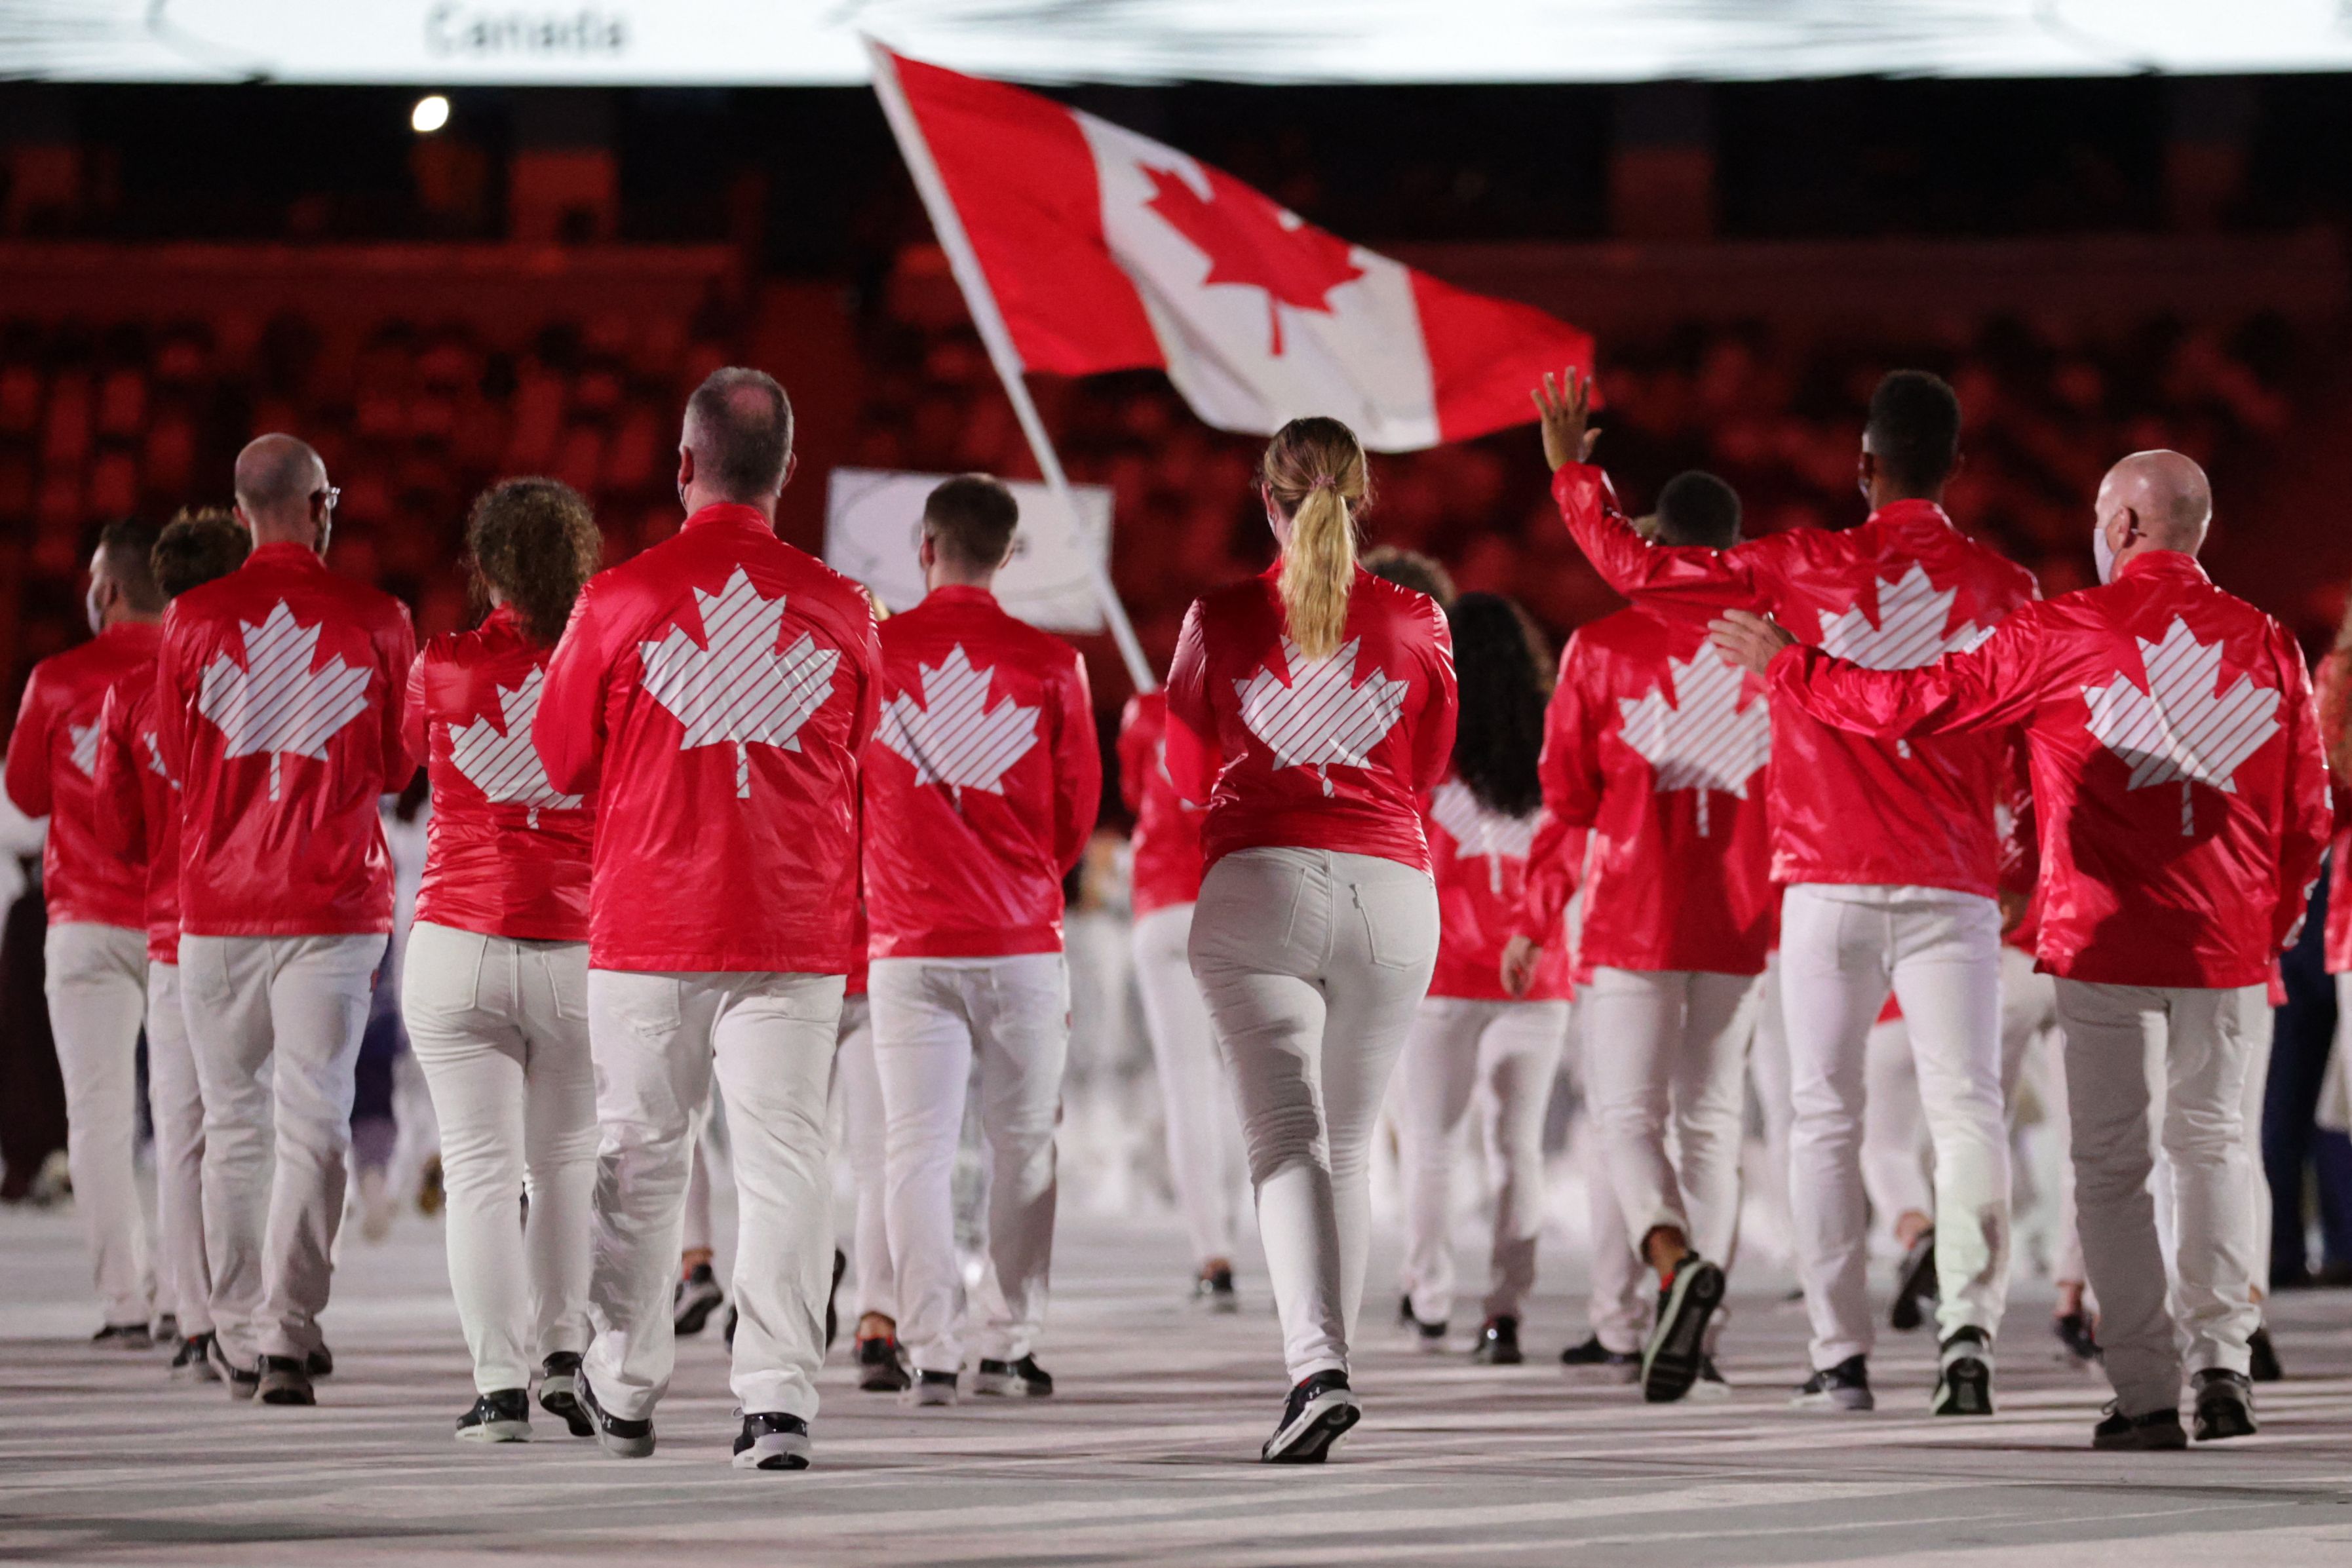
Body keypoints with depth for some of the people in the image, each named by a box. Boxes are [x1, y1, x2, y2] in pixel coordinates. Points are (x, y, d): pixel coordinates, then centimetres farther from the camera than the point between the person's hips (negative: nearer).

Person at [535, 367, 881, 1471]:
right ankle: (779, 1399, -9)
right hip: (796, 929, 1)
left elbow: (561, 761, 6)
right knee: (783, 1155, 0)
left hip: (648, 923, 0)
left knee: (642, 1156, 12)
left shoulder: (619, 600, -5)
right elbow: (861, 768, 12)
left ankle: (626, 1390, 24)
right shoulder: (839, 609, 0)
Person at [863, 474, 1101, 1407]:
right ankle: (1010, 1346, 11)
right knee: (1022, 1146, 11)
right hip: (1022, 943, 0)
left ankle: (932, 1354, -6)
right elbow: (1079, 813, 8)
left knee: (917, 1151, 1)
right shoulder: (1051, 664, -1)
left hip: (909, 941, 0)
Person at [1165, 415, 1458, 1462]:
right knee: (1349, 1142, 15)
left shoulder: (1219, 620, 3)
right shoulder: (1418, 622, 5)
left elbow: (1186, 776, 15)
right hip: (1392, 892, 2)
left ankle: (1317, 1368, -28)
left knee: (1286, 1138, -10)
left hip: (1259, 884, -2)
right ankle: (1323, 1363, 20)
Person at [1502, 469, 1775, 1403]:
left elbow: (1565, 799, -1)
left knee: (1628, 1115, 2)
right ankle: (1696, 1329, 8)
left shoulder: (1603, 646, -3)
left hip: (1633, 915, -2)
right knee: (1711, 1116, 11)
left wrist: (1534, 924, 7)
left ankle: (1674, 1260, -28)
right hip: (1743, 920, 2)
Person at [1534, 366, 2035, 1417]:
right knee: (1966, 1111, -3)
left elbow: (1636, 568, 3)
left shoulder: (1808, 568, -2)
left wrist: (1571, 469, 15)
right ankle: (1968, 1326, -20)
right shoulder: (2003, 588, 3)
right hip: (1953, 886, 1)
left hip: (1830, 881, -1)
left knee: (1825, 1118, 5)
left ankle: (1840, 1357, 1)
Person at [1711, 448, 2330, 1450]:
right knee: (2211, 1139, 16)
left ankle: (2145, 1395, 0)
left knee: (2111, 1167, 5)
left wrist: (1785, 666, 9)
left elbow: (1915, 703, -5)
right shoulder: (2267, 643, 3)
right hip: (2229, 948, 3)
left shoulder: (2062, 634, -6)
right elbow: (2307, 812, 8)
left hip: (2106, 941, -2)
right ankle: (2221, 1358, 2)